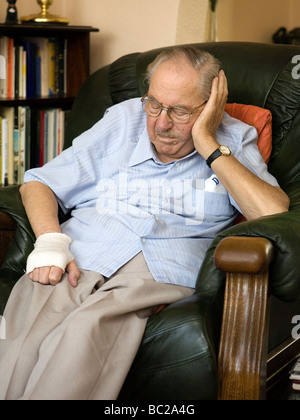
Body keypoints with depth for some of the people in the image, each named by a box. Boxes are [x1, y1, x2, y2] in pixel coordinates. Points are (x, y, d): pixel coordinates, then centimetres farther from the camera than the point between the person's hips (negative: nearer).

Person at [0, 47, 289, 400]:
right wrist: (51, 242, -2)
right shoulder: (124, 120, 19)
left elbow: (275, 215, -7)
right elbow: (38, 183, 19)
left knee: (87, 330, -37)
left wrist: (207, 144, -3)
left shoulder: (235, 140, 13)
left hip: (160, 277, -2)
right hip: (77, 262, 2)